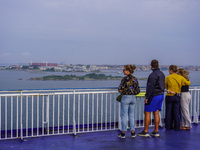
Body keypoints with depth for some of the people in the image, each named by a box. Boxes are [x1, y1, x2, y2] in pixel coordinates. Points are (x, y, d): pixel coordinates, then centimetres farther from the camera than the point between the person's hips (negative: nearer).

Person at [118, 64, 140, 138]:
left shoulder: (125, 79, -14)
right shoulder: (135, 79, 5)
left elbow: (120, 89, -16)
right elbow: (138, 91, 6)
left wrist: (123, 91, 5)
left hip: (125, 98, -6)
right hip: (133, 98, 6)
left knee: (124, 116, 2)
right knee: (132, 115, 13)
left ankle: (123, 133, 7)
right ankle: (132, 132, 15)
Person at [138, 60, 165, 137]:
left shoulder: (153, 75, -17)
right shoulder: (162, 74, 11)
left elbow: (150, 87, -20)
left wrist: (147, 97, -16)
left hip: (153, 96, -9)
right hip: (161, 95, 9)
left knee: (147, 113, -1)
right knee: (156, 113, 11)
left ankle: (145, 131, 3)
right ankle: (156, 131, 13)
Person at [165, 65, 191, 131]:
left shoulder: (168, 77, -8)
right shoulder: (180, 77, -3)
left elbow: (165, 86, 2)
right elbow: (188, 83, 7)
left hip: (169, 96, -2)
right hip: (177, 96, 2)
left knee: (169, 111, 9)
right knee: (176, 112, 7)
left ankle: (168, 126, 17)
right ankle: (177, 127, 9)